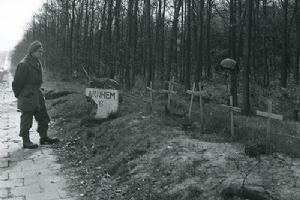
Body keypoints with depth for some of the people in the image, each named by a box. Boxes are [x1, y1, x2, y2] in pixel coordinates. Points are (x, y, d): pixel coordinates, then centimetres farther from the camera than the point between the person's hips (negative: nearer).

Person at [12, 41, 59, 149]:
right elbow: (17, 82, -13)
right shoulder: (23, 65, -17)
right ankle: (26, 142, 12)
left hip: (37, 96, 9)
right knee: (26, 120, 1)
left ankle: (44, 138, 26)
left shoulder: (37, 63, 10)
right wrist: (19, 95, -5)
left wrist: (38, 92, 16)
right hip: (27, 98, -9)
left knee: (43, 117, 14)